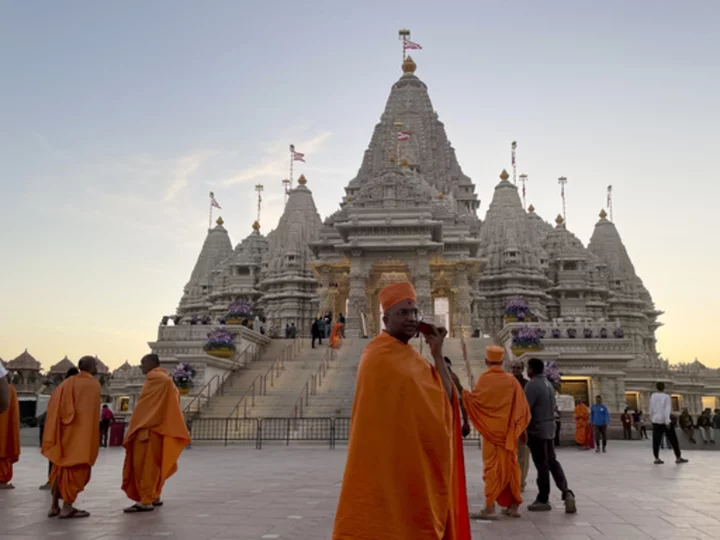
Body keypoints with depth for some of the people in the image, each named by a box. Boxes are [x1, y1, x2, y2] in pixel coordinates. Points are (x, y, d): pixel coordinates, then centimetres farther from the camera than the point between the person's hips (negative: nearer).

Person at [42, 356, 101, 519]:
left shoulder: (68, 382, 12)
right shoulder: (92, 384, -7)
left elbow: (54, 404, 8)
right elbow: (92, 413, -12)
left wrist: (60, 429, 11)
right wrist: (92, 437, -7)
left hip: (64, 431, 7)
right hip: (80, 432, -7)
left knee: (61, 466, 14)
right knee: (76, 467, -2)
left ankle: (54, 506, 14)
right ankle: (67, 507, -4)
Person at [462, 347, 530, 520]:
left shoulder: (484, 379, -8)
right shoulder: (512, 380, 3)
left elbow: (474, 400, -11)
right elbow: (522, 407, 4)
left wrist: (463, 393, 6)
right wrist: (521, 429, 12)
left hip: (491, 431, -4)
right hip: (509, 431, 4)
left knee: (492, 467, -3)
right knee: (510, 467, 11)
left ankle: (490, 507, -8)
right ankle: (513, 506, 14)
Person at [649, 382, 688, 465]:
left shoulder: (653, 396, 3)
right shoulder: (666, 397, -8)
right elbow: (667, 410, -14)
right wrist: (667, 421, -17)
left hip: (656, 421, 3)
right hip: (665, 420, -3)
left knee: (656, 440, 2)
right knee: (673, 439, 8)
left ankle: (657, 458, 1)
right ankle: (678, 457, 13)